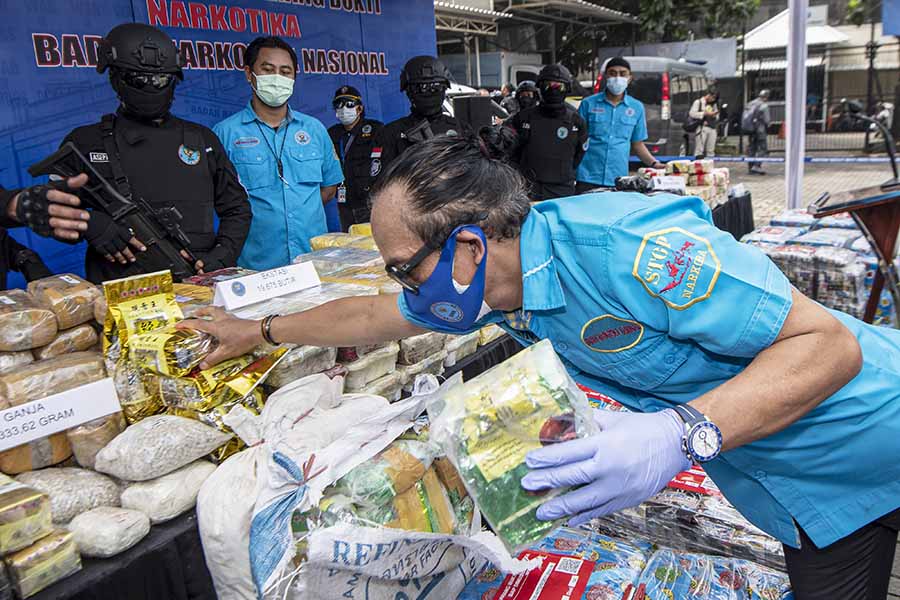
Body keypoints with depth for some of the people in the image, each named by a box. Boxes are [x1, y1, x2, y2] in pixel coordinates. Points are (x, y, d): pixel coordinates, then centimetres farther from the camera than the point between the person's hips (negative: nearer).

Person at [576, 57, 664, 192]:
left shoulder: (637, 107, 11)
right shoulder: (588, 104, 4)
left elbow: (638, 144, 17)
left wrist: (654, 163, 1)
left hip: (618, 181, 2)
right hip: (588, 178, -1)